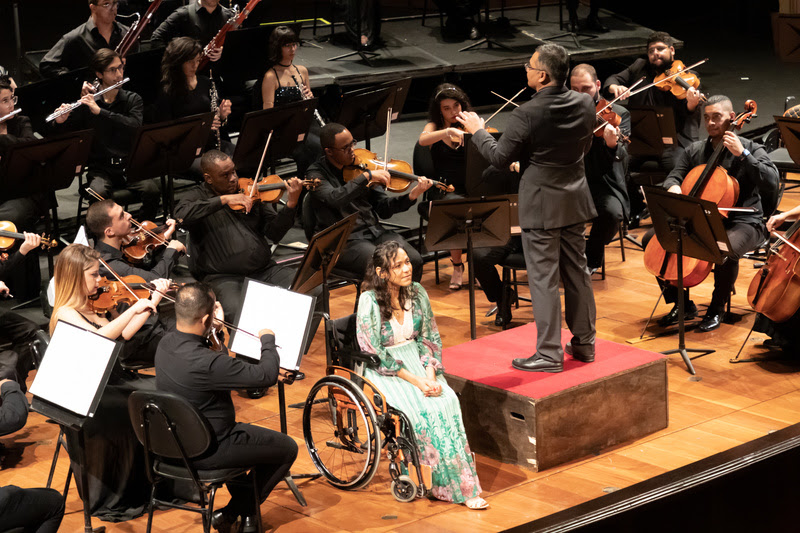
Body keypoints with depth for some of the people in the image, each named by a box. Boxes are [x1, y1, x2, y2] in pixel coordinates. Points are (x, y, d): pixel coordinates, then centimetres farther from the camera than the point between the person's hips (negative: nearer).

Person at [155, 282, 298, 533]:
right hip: (205, 452, -9)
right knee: (287, 448, 10)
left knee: (246, 432, 34)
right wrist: (268, 339, -11)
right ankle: (234, 512, 18)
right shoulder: (206, 363, -36)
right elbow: (267, 375, -28)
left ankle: (242, 501, 39)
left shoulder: (166, 344, -7)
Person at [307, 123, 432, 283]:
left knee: (414, 260, -18)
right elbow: (335, 198, -27)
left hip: (374, 232, 5)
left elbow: (383, 208, 7)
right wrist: (366, 176, -28)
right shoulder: (316, 173, -4)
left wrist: (412, 196, -8)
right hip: (343, 242, -5)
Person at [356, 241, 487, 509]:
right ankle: (446, 484, -20)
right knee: (421, 408, -29)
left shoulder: (417, 293, 3)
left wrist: (429, 373, -11)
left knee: (448, 400, -24)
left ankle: (463, 481, -24)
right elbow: (374, 354, -14)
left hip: (417, 363, 4)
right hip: (384, 371, -4)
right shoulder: (369, 301, -12)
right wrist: (414, 380, -20)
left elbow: (429, 338, 8)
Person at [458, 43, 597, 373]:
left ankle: (549, 354, 3)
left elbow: (500, 158, -13)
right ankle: (584, 342, 25)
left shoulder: (528, 114, -21)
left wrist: (477, 131, 2)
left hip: (541, 205, -6)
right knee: (577, 271, 16)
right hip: (575, 200, 7)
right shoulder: (584, 104, -3)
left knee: (544, 278, 0)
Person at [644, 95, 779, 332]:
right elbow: (673, 177, 7)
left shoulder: (751, 149, -4)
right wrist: (673, 187, -18)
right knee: (651, 239, -11)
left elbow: (771, 185, -17)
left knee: (726, 250, -39)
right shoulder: (694, 151, 11)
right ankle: (682, 304, 1)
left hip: (742, 223, -5)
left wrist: (743, 154, -23)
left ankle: (717, 309, -11)